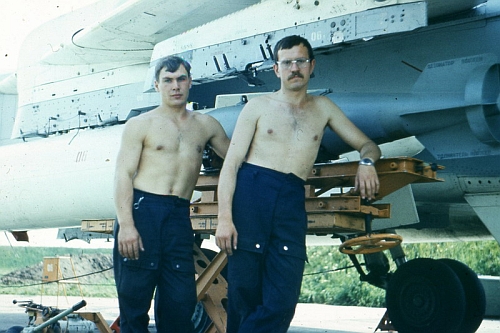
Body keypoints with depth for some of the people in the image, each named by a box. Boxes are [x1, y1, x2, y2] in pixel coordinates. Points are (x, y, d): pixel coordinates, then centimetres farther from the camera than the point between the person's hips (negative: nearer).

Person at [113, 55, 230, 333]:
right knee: (134, 293, -3)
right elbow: (123, 175, -2)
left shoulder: (206, 125, 16)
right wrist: (125, 224, -15)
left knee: (180, 299, 0)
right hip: (142, 209, -3)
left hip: (179, 216, 3)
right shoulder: (141, 124, 6)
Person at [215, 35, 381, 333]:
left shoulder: (323, 108, 18)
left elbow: (368, 145, 22)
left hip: (292, 203, 3)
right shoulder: (258, 107, 9)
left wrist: (367, 162, -3)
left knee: (283, 301, -7)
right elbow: (231, 164, 2)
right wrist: (225, 217, -10)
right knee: (244, 292, -3)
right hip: (250, 191, -2)